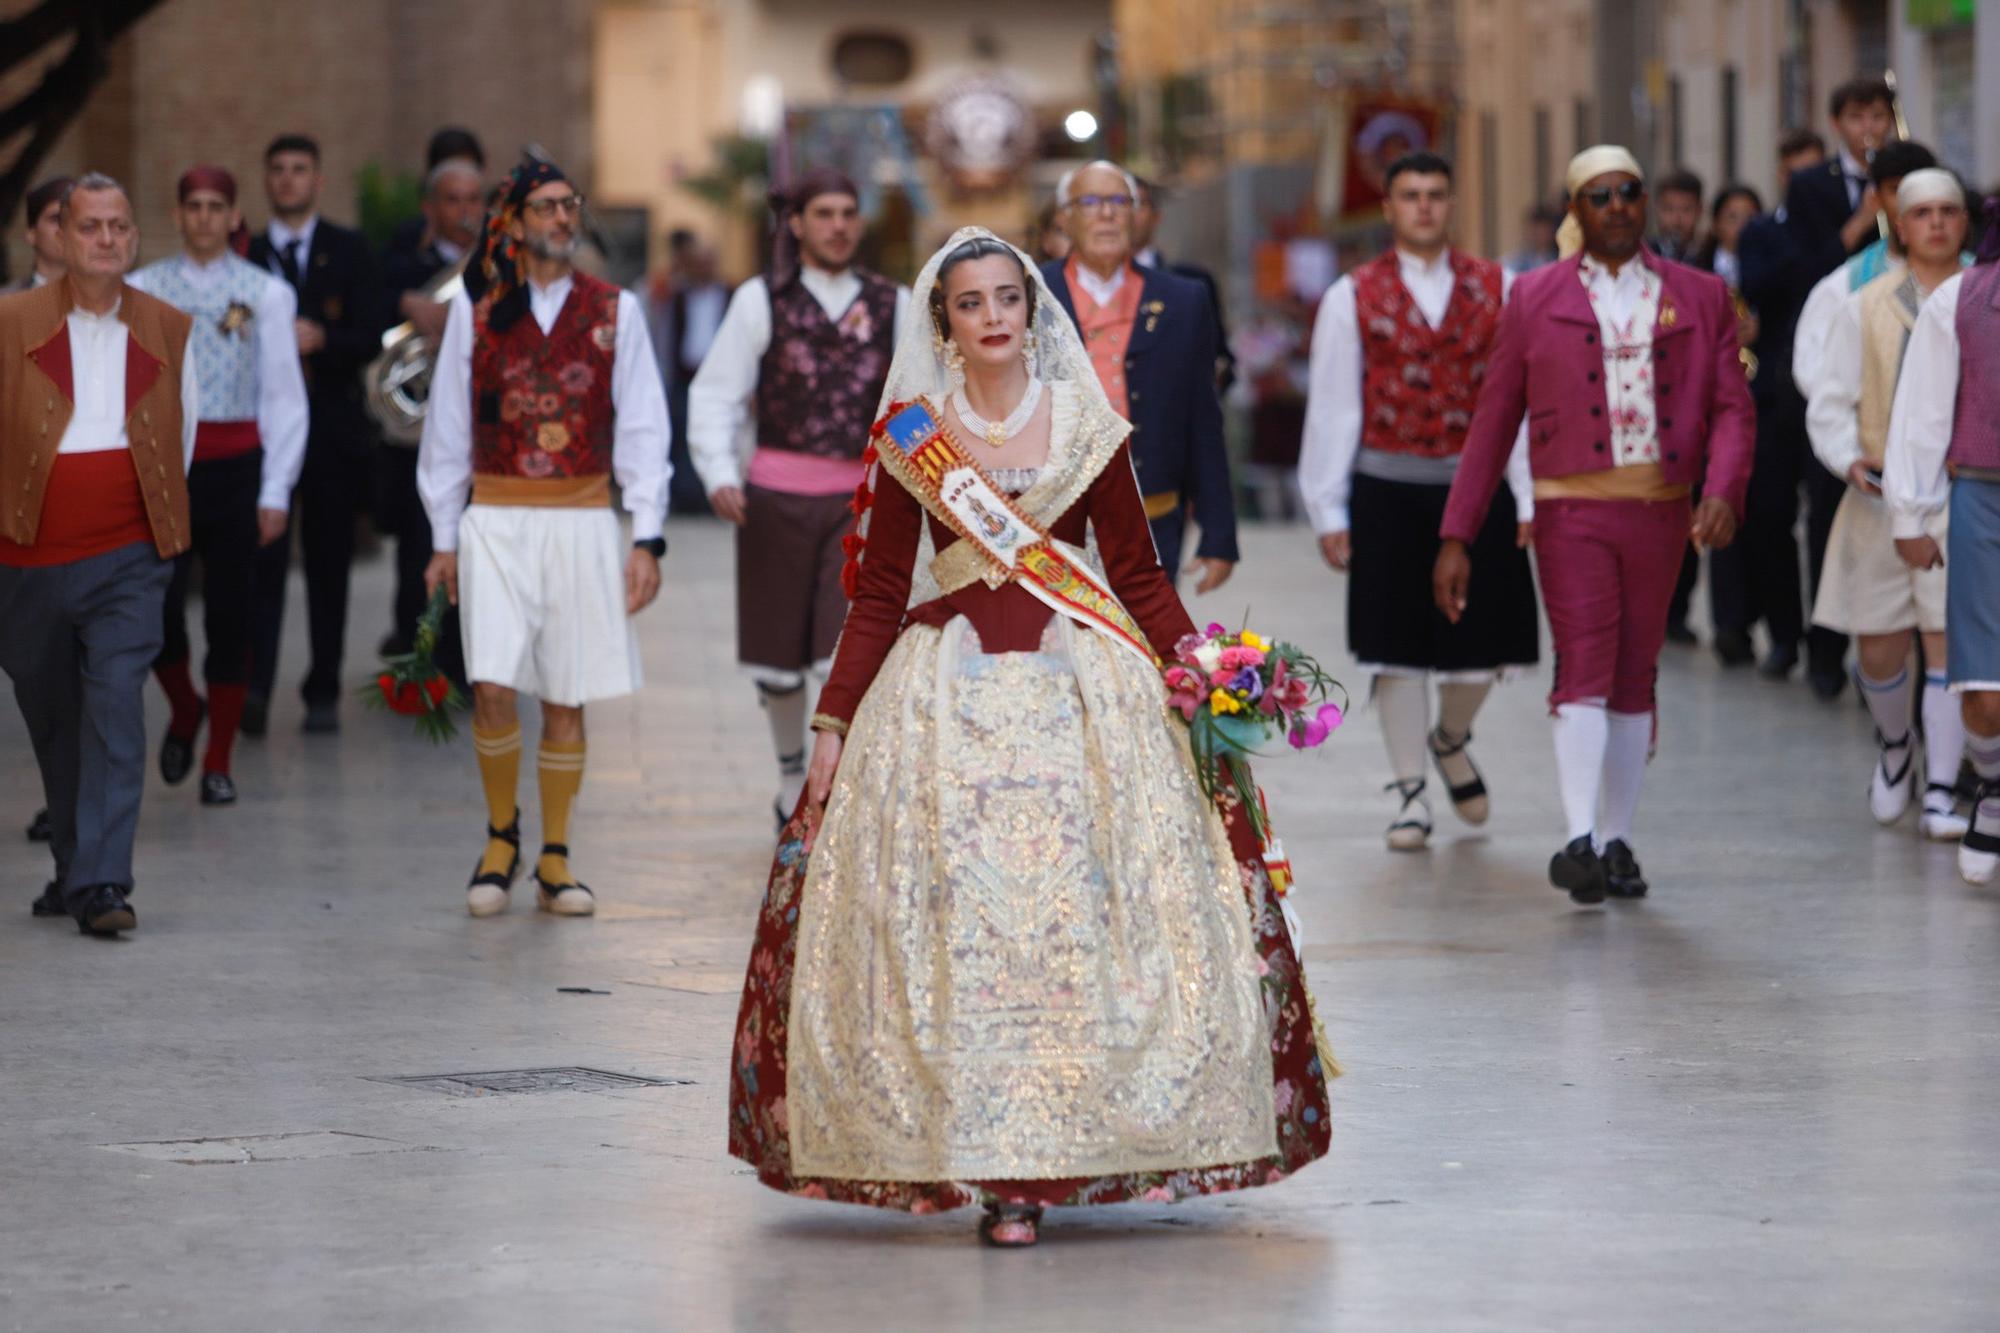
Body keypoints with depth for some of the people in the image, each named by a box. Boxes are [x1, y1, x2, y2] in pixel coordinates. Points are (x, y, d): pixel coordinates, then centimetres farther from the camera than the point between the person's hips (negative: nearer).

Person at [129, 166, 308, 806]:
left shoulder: (265, 293, 4)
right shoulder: (143, 290, 6)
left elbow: (283, 398, 4)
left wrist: (276, 492, -1)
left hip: (235, 465, 0)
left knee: (228, 616, 1)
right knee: (157, 608, -8)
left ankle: (219, 762, 12)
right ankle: (184, 709, 23)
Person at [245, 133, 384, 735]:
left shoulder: (349, 251, 7)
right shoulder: (246, 255, 10)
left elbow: (370, 339, -2)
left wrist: (322, 339, -19)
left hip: (333, 430, 0)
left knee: (328, 563, 5)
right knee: (263, 560, -11)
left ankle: (323, 693, 12)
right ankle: (255, 686, -16)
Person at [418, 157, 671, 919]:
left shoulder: (614, 312, 6)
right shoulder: (476, 315, 5)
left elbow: (641, 429, 6)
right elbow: (447, 433, 10)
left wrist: (647, 537, -1)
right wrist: (444, 539, 9)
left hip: (583, 525, 1)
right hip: (496, 523, -1)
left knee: (567, 700, 3)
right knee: (493, 690, -11)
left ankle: (554, 861, 14)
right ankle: (501, 836, 11)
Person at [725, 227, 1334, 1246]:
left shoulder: (1089, 428, 6)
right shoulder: (911, 437, 5)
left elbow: (1139, 577, 7)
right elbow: (879, 595, 6)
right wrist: (832, 723, 0)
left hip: (1082, 684, 0)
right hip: (947, 693, 0)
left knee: (1080, 920, -5)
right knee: (956, 926, -5)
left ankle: (1052, 1154, 2)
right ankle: (991, 1160, 0)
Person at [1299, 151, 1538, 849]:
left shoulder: (1496, 289, 6)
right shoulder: (1353, 297, 2)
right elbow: (1332, 407, 2)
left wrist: (1528, 497, -3)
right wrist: (1329, 510, -1)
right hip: (1388, 491, -1)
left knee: (1482, 638, 5)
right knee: (1397, 646, 0)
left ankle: (1451, 738, 35)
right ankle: (1410, 792, 9)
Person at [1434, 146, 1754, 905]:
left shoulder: (1699, 297, 9)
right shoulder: (1536, 300, 5)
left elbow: (1731, 408, 4)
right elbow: (1493, 423, 6)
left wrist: (1723, 491, -16)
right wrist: (1456, 537, 2)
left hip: (1660, 513, 2)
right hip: (1572, 511, -2)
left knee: (1634, 678, 8)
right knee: (1583, 669, -15)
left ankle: (1617, 843, 16)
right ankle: (1579, 840, -24)